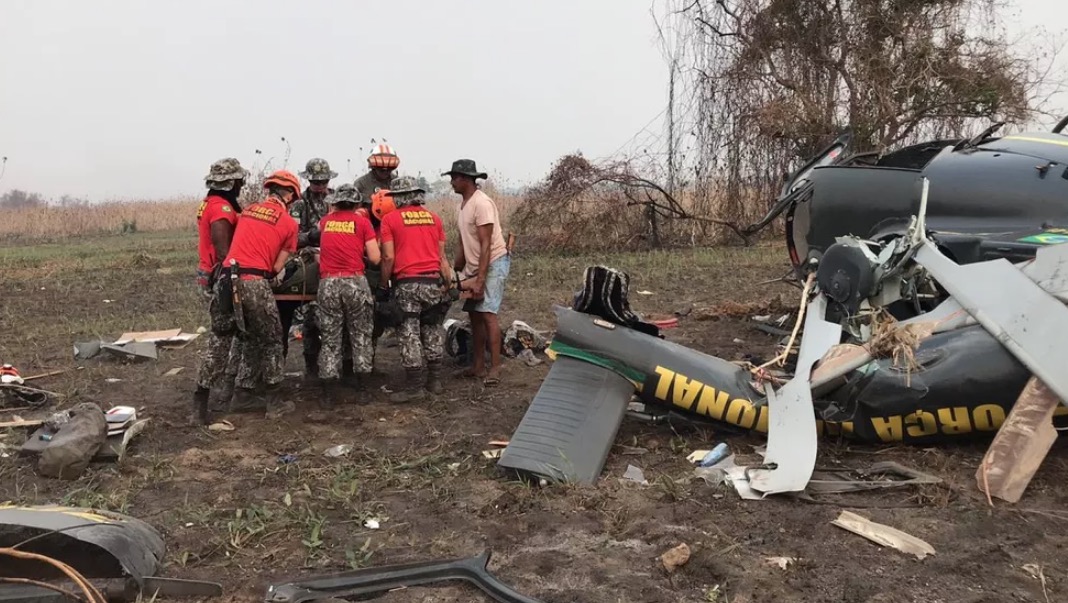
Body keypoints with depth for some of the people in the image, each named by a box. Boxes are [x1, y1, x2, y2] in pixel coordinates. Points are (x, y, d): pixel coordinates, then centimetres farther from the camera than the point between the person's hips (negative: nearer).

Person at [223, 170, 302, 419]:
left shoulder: (248, 210, 18)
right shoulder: (289, 223, 3)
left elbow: (242, 242, 19)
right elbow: (277, 267, 3)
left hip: (229, 279, 6)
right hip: (255, 283, -6)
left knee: (248, 339, 21)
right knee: (272, 342, 7)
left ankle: (243, 393, 25)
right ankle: (275, 403, 9)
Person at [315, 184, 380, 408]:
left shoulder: (325, 221, 14)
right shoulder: (362, 222, 4)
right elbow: (375, 258, 0)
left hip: (328, 283, 2)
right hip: (355, 282, -2)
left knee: (330, 339, 6)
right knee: (360, 336, 9)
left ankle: (329, 395, 5)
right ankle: (362, 390, 10)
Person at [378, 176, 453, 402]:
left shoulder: (390, 219, -1)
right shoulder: (433, 218, 10)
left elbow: (388, 257, -6)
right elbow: (442, 256, 10)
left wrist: (384, 284, 4)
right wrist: (450, 282, 16)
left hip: (406, 284, -4)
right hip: (433, 282, 4)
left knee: (410, 335, 1)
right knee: (433, 332, 13)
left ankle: (414, 385, 3)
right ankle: (434, 380, 19)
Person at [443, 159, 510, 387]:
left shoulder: (482, 203, -18)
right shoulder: (463, 204, 11)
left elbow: (486, 245, -21)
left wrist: (480, 279, -23)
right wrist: (455, 271, 16)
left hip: (493, 263, -9)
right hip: (474, 266, 9)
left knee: (487, 314, -13)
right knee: (474, 314, 8)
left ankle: (495, 368, -8)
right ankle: (479, 366, 15)